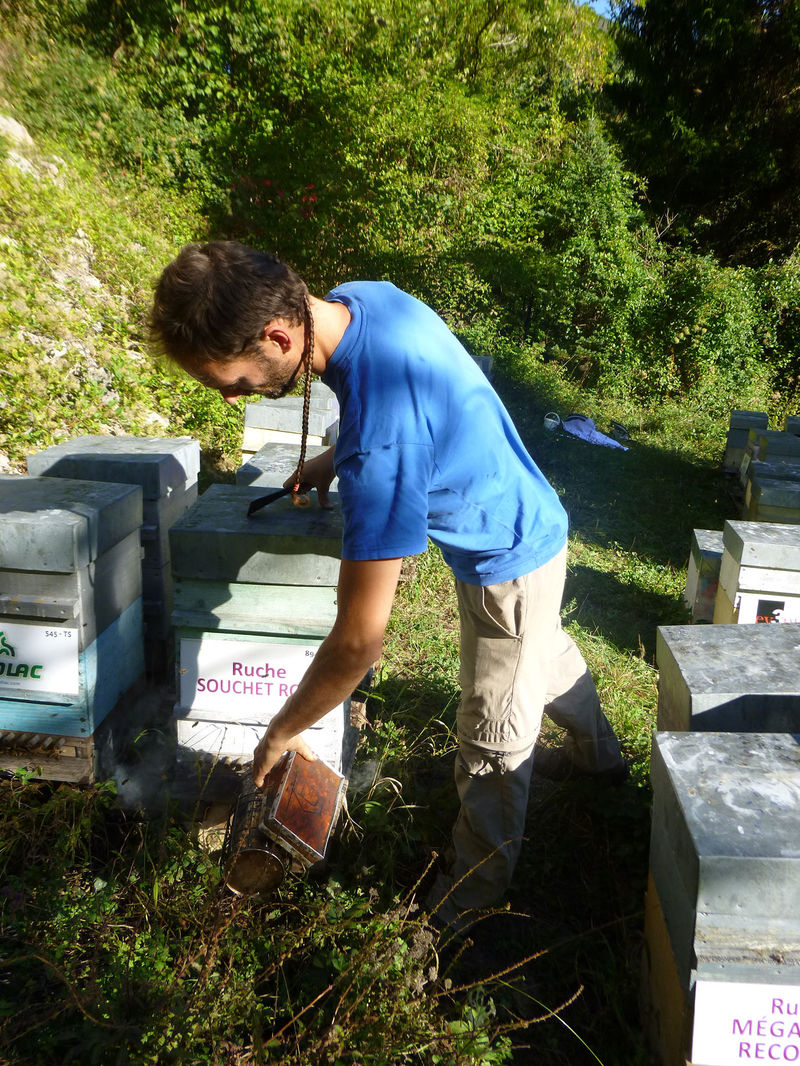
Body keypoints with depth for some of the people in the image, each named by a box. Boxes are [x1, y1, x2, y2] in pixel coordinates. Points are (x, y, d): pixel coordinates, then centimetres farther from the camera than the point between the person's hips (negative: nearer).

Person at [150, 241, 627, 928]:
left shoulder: (378, 448, -42)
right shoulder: (359, 297, -14)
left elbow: (359, 641, -36)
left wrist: (283, 731, -20)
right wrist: (336, 460, 4)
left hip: (508, 564, -9)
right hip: (531, 523, 9)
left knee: (493, 742, 12)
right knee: (545, 656, 33)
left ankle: (478, 885, 37)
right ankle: (599, 754, 61)